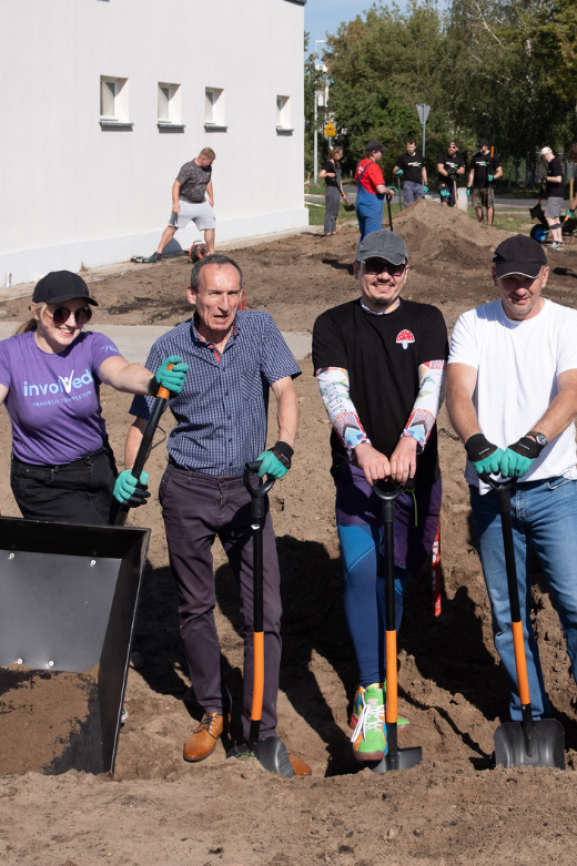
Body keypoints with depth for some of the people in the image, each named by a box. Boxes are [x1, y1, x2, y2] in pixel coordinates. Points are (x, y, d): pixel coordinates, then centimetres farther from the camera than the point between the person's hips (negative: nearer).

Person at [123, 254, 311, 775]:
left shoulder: (260, 329, -4)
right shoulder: (169, 348, -3)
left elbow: (285, 391, -13)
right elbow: (142, 419, 4)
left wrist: (282, 448, -31)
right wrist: (130, 474, -12)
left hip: (246, 487, 0)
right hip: (188, 491, 0)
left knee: (265, 611, -5)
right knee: (196, 608, 11)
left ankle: (262, 732, 3)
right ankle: (213, 711, 30)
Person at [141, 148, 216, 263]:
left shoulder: (208, 168, 2)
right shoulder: (188, 168, -21)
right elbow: (176, 185, -23)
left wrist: (211, 198, 25)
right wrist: (176, 202, -32)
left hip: (202, 203, 6)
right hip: (185, 203, -6)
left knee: (210, 226, 2)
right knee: (172, 227, -9)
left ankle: (211, 254, 15)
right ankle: (158, 253, -7)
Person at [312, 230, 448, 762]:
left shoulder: (426, 320, 8)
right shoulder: (334, 325, 6)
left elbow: (432, 385, -7)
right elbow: (334, 390, -9)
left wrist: (410, 442, -26)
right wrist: (361, 446, -28)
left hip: (414, 470, 2)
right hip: (358, 468, -2)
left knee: (394, 578, 8)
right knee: (361, 571, -19)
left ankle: (376, 689, 24)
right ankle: (372, 699, -19)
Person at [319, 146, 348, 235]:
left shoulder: (337, 164, 15)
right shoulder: (328, 164, -10)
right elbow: (320, 174, -21)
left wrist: (342, 192, 24)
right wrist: (328, 174, -41)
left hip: (337, 189, 9)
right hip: (330, 188, -9)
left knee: (335, 211, 11)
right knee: (330, 210, -7)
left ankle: (333, 230, 17)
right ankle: (328, 230, -4)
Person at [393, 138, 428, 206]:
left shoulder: (420, 157, 11)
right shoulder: (403, 157, 2)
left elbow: (423, 170, 19)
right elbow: (394, 170, 3)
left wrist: (425, 184, 15)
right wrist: (398, 171, -22)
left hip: (419, 184, 3)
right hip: (408, 183, -3)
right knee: (409, 206, -6)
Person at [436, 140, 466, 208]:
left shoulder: (460, 159, 11)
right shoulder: (442, 156, 2)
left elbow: (462, 171, -2)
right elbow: (440, 169, -11)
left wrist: (455, 171, -25)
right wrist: (448, 174, -26)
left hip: (453, 183, 4)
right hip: (443, 182, -4)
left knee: (452, 204, 6)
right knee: (444, 201, -22)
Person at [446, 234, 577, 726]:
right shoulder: (473, 325, 4)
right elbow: (458, 392, -10)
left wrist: (528, 445, -33)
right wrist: (478, 445, -31)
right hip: (490, 488, 2)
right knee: (507, 613, 9)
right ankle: (530, 715, 22)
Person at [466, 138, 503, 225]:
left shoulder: (493, 157, 3)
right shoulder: (475, 157, 17)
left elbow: (500, 172, 1)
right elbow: (472, 172, 20)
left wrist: (493, 177, -21)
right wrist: (469, 187, 13)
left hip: (488, 186, -5)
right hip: (477, 186, 5)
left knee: (489, 206, -10)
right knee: (477, 206, 1)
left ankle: (489, 225, -13)